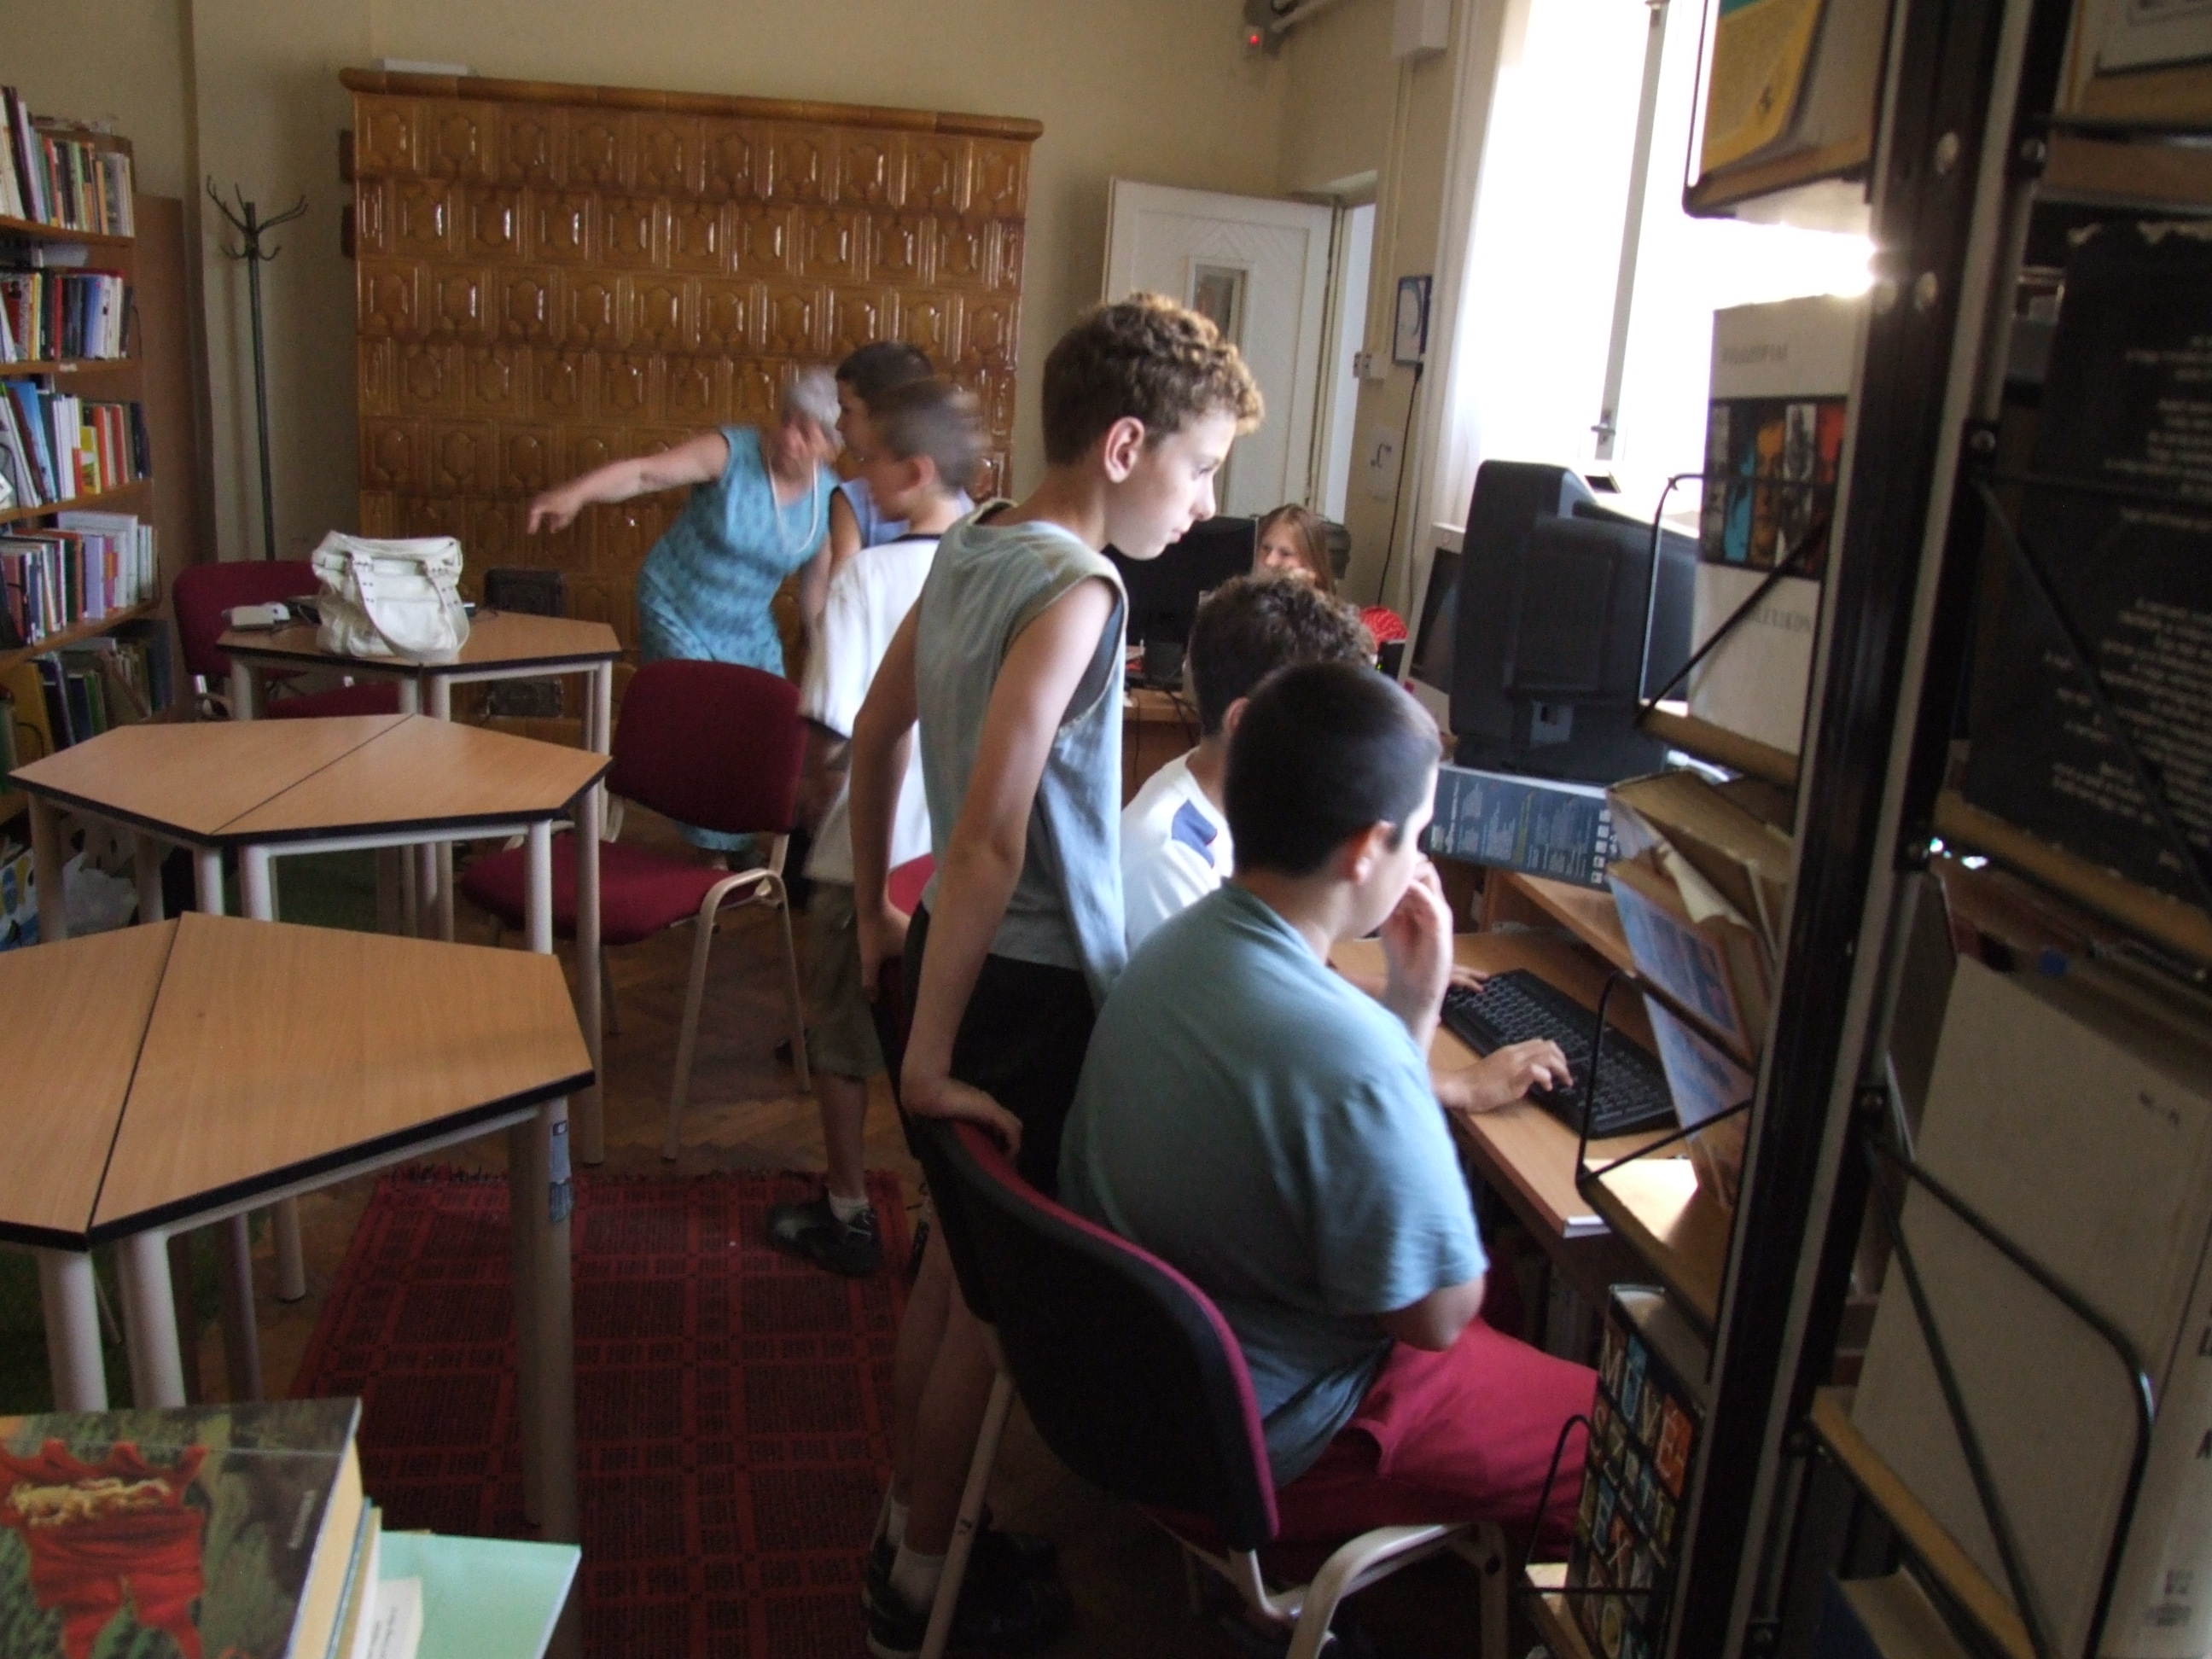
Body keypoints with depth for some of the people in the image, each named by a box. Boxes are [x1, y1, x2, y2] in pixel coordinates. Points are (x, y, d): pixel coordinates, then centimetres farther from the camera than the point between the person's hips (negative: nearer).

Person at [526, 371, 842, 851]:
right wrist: (578, 491, -48)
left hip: (748, 629, 4)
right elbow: (645, 471, -32)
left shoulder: (830, 501, -8)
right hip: (677, 615, -4)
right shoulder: (732, 453, -22)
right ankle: (720, 847, 13)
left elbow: (818, 584, 4)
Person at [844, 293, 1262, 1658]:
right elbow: (990, 840, -29)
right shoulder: (1074, 589, -23)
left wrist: (879, 916, 22)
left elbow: (874, 737, 14)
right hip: (1032, 987, -8)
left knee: (956, 1251, 22)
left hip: (957, 952, 8)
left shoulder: (969, 551, 4)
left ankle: (910, 1516, 41)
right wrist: (931, 1057, -23)